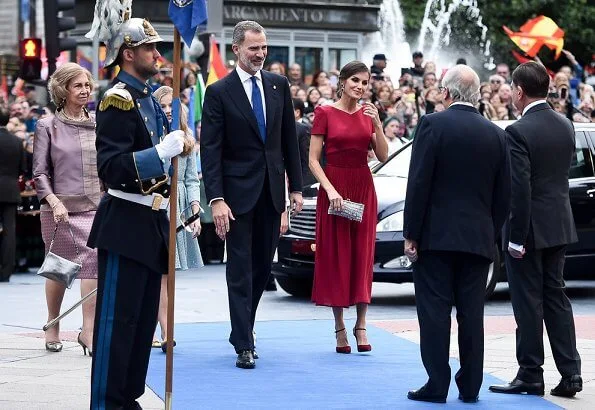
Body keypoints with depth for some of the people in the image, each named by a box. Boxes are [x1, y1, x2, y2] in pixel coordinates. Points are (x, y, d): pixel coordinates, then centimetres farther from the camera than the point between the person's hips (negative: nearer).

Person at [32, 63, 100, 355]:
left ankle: (89, 331, -14)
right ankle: (52, 327, 27)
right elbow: (40, 172, -2)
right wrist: (54, 202, -15)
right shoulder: (48, 127, 1)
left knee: (94, 261, -15)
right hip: (60, 209, -1)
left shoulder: (98, 124, 9)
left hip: (95, 207, 1)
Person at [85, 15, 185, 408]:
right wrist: (162, 152, -27)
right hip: (125, 226, -10)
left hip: (151, 224, 10)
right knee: (118, 319, -6)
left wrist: (177, 147, 10)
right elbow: (111, 168, -22)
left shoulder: (149, 99, 15)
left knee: (145, 319, 13)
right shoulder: (118, 99, -14)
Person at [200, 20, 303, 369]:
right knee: (240, 269, -2)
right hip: (238, 191, -4)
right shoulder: (219, 92, -6)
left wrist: (296, 187, 7)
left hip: (272, 190, 4)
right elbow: (210, 150, -9)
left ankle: (243, 329, 27)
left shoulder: (279, 85, 7)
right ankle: (244, 345, 0)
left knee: (263, 266, 10)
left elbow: (290, 139, 11)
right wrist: (216, 199, -16)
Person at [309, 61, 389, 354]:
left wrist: (377, 125, -9)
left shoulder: (368, 114, 8)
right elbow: (313, 159, -6)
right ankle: (340, 326, 6)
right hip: (334, 188, -4)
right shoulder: (325, 113, -4)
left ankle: (361, 325, 6)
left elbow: (383, 156, 4)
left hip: (363, 188, 4)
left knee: (362, 255, 3)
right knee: (335, 255, 0)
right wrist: (330, 190, -17)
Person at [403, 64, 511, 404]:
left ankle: (437, 385, -1)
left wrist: (411, 233, -6)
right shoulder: (496, 135, 6)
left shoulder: (433, 125, -7)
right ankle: (470, 386, 10)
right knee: (472, 313, 8)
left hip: (436, 235, -4)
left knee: (435, 311, 0)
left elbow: (418, 183, -10)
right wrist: (492, 235, 16)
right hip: (478, 238, 4)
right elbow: (504, 194, 8)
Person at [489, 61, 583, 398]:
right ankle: (570, 373, 10)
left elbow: (520, 189, -20)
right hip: (560, 226, 7)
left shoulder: (519, 132, -18)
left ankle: (530, 375, 7)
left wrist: (516, 237, -15)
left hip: (531, 227, -7)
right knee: (556, 296, 12)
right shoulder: (566, 126, 6)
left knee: (528, 301, 1)